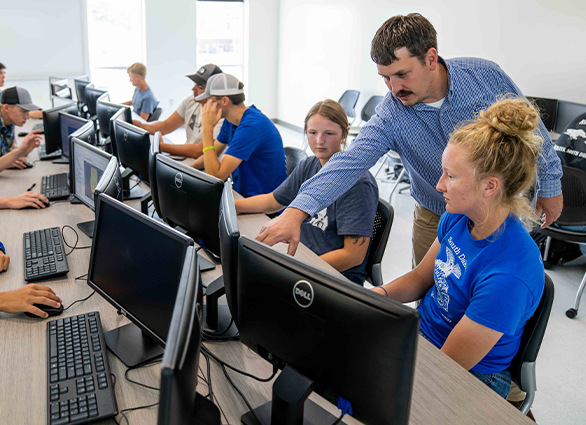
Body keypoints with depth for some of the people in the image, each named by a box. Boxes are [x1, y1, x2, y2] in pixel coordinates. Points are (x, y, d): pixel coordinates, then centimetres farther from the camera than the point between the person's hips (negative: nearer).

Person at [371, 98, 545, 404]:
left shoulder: (508, 277, -33)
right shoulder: (457, 218, -9)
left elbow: (446, 366, -25)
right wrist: (380, 294, -14)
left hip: (469, 378, -6)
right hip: (422, 327, 7)